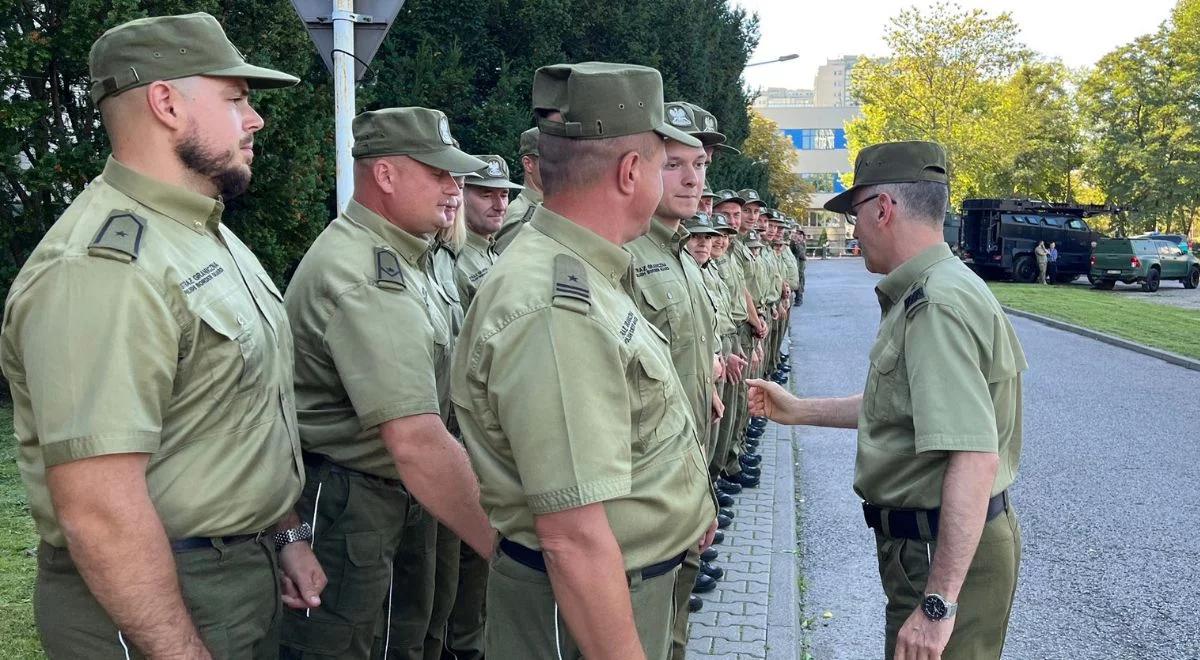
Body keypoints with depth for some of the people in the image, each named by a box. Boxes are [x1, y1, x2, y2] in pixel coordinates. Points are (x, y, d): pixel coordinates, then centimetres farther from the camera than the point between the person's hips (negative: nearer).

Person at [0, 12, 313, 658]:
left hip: (249, 574, 9)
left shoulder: (210, 235, 9)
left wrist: (284, 533, 14)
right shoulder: (103, 268, -24)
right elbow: (99, 516, -28)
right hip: (155, 604, -9)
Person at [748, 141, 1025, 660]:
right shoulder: (924, 292, 10)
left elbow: (974, 459, -31)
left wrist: (939, 604, -31)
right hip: (929, 540, 10)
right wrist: (799, 411, 23)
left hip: (947, 552, -10)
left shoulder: (937, 306, -25)